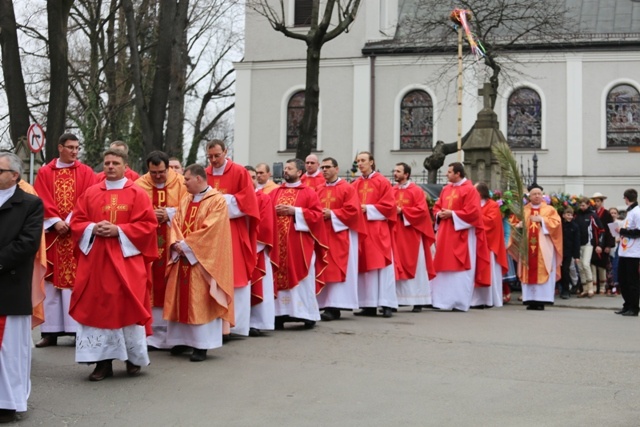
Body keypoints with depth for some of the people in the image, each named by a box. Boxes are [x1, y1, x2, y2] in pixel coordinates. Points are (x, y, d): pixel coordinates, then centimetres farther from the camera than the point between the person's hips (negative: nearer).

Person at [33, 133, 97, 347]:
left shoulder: (86, 172, 6)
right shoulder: (45, 173, 8)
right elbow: (42, 200, 0)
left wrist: (70, 221, -12)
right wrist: (56, 221, -12)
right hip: (52, 231, 1)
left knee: (77, 279, -3)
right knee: (51, 281, 2)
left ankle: (78, 328, 0)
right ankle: (51, 331, 5)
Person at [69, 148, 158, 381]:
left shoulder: (137, 194, 0)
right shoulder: (90, 193, 10)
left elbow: (148, 224, -5)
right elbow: (76, 222, 10)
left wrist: (119, 231, -15)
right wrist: (93, 229, -10)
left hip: (126, 259, -3)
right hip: (95, 259, 3)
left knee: (128, 306, -2)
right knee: (98, 307, 2)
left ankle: (134, 358, 15)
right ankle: (103, 361, 9)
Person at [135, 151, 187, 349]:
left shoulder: (181, 183, 2)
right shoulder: (139, 185, 3)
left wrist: (169, 214, -15)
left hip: (173, 243, -1)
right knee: (150, 288, 0)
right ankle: (152, 333, 6)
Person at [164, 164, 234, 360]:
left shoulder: (217, 200, -8)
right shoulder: (185, 201, 15)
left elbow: (210, 229, -17)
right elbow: (176, 224, 9)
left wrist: (187, 245, -17)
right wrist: (177, 243, -11)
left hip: (203, 260, -7)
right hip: (183, 257, 7)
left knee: (200, 301, -5)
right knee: (181, 299, 8)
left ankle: (201, 345, 0)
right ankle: (183, 339, 18)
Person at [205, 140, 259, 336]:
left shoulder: (240, 172, -4)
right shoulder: (204, 174, 8)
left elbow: (248, 200, -8)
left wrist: (223, 200, -12)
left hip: (234, 231, -4)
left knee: (235, 273, -1)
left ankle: (235, 322, 4)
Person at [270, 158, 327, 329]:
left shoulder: (309, 193, 3)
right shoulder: (275, 192, 15)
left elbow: (317, 214, -6)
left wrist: (295, 211, -13)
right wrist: (274, 211, -10)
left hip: (300, 243, -4)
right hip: (279, 242, 4)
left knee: (302, 279, -1)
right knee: (280, 277, 2)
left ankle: (307, 314, 7)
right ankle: (280, 314, 6)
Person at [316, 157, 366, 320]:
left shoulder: (347, 189, -2)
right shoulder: (319, 190, 14)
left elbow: (352, 210, -11)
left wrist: (332, 214, -14)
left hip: (340, 235, -6)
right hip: (322, 234, 6)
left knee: (336, 270, -8)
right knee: (324, 270, 4)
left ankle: (334, 307, -9)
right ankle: (325, 304, 8)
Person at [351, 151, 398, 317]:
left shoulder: (382, 182, 0)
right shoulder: (355, 185, 13)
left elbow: (389, 205, -6)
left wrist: (368, 209, -12)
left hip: (377, 230, -5)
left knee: (381, 265, -6)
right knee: (363, 265, 3)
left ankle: (386, 304, -6)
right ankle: (368, 305, 6)